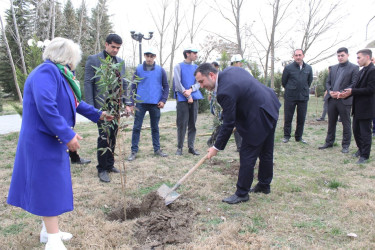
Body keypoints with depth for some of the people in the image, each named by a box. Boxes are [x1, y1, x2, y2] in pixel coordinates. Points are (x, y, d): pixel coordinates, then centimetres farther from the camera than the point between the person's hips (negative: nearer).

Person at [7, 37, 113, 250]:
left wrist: (98, 114, 30)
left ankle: (49, 230, 31)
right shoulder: (47, 71, -19)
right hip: (43, 140, -10)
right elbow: (46, 106, -30)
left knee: (56, 183, 16)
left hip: (54, 139, 10)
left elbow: (74, 102, 24)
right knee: (49, 185, -4)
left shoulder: (59, 73, 13)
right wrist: (67, 135, -28)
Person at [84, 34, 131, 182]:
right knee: (104, 137, -5)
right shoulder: (93, 60, -2)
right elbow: (88, 83, -5)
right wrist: (91, 106, -12)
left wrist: (127, 103, 9)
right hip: (101, 106, -5)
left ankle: (110, 164, 24)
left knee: (113, 137, 11)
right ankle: (102, 169, 8)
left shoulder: (120, 61, 14)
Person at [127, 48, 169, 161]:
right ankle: (134, 151, 8)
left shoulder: (160, 70, 4)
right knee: (136, 127, 0)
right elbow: (133, 87, 5)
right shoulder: (138, 69, 4)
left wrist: (163, 100, -4)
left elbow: (166, 86, 9)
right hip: (141, 103, 0)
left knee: (155, 127, 11)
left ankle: (157, 149, 22)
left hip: (155, 104, 1)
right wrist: (131, 104, -1)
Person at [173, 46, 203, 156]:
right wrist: (188, 96, -10)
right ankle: (179, 147, 7)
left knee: (193, 124, 6)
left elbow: (198, 83, 7)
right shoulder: (179, 66, 2)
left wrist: (191, 90, -14)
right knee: (182, 124, -3)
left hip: (194, 98, 4)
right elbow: (178, 83, -6)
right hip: (182, 99, -4)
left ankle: (191, 147, 14)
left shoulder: (196, 68, 14)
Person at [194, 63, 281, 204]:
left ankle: (242, 194, 11)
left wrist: (217, 147, -11)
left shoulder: (225, 91, -26)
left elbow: (228, 124, -21)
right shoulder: (230, 70, 2)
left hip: (259, 119, -11)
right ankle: (264, 185, 37)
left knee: (247, 157, -1)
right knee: (266, 152, 21)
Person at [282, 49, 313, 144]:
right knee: (288, 117, 3)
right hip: (290, 97, -3)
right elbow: (283, 82, 5)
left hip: (303, 97, 3)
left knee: (301, 118, 7)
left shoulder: (308, 68, 5)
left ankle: (298, 137, 20)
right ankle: (286, 136, 17)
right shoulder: (288, 68, -5)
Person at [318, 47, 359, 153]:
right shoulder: (333, 68, 15)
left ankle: (345, 145, 13)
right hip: (332, 99, 5)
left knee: (346, 124, 4)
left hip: (345, 100, -5)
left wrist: (341, 93, -17)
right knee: (331, 122, 12)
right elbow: (328, 82, 15)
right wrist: (330, 91, -4)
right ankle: (329, 142, 23)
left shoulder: (354, 68, -2)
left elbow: (354, 84, -9)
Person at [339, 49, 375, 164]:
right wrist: (347, 93, -3)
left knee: (365, 132, 0)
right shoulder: (362, 71, 14)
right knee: (356, 130, 18)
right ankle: (361, 149, 35)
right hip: (358, 107, 9)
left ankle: (365, 155, 11)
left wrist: (352, 91, -19)